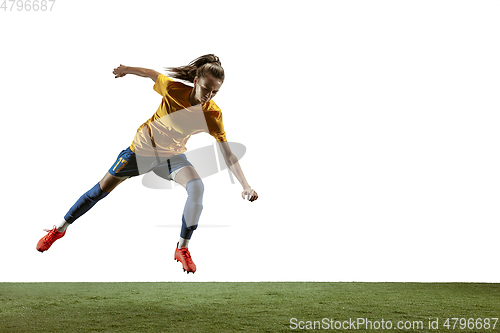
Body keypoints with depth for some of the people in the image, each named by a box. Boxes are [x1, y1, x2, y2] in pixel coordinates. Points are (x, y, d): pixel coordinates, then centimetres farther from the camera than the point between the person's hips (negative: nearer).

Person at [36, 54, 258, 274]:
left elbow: (227, 155, -23)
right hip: (142, 148, 0)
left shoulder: (213, 114, -24)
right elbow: (151, 73, -6)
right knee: (101, 190, 5)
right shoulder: (173, 88, -27)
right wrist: (127, 69, 11)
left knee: (197, 187, -28)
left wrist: (246, 186, -29)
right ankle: (60, 228, 28)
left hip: (172, 156, 0)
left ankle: (182, 248, -12)